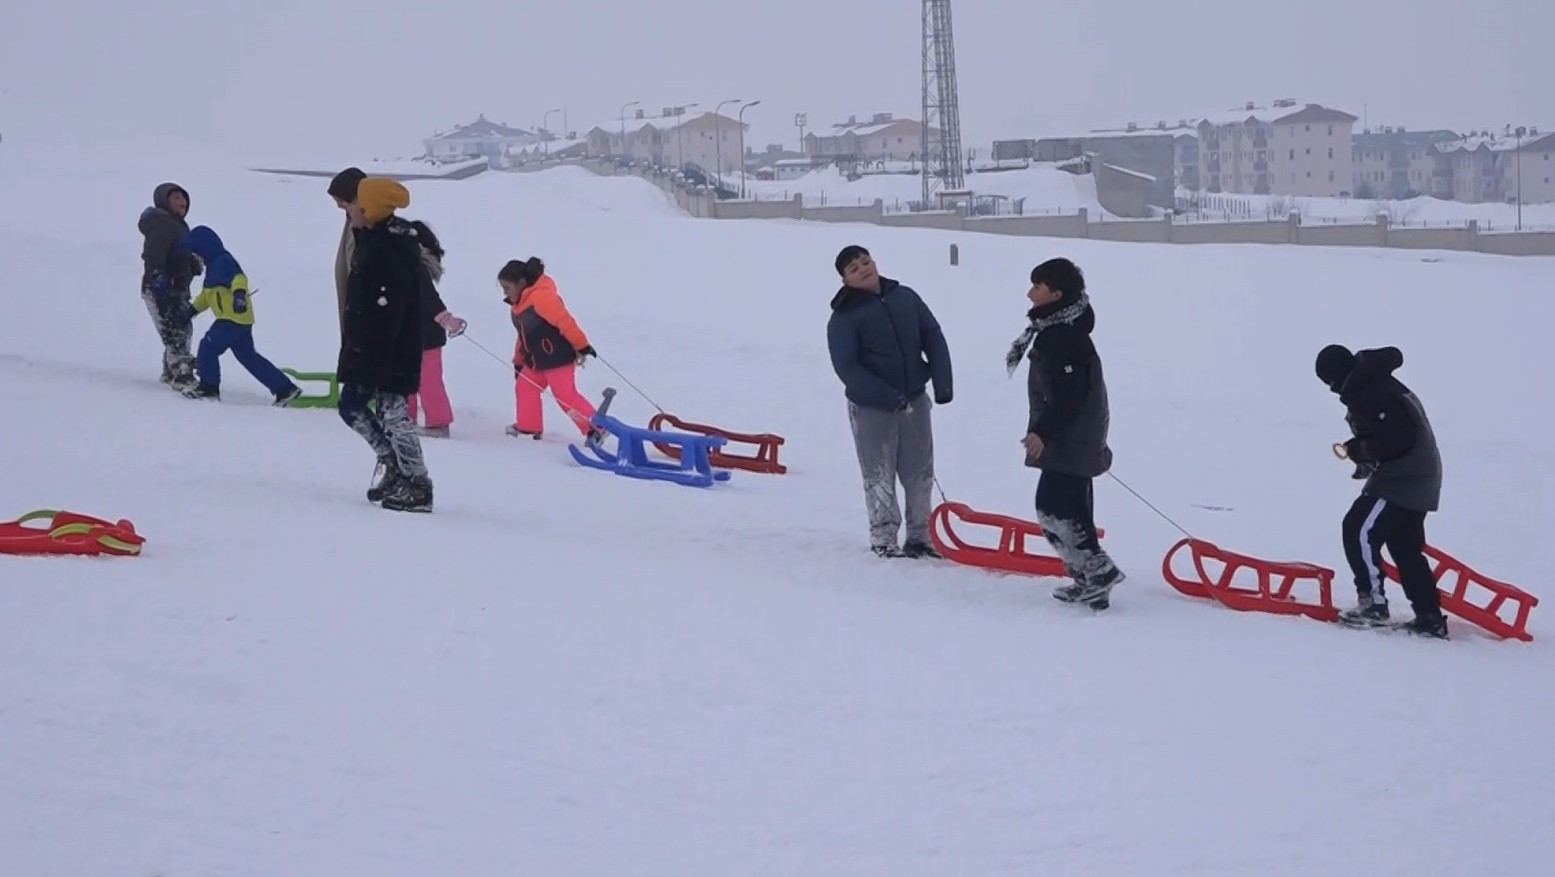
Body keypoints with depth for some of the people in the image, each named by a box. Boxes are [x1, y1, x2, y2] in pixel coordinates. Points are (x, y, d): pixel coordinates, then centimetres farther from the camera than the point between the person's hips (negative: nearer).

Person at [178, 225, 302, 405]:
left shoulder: (223, 262, -13)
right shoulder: (214, 265, 20)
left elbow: (238, 277, -34)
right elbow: (207, 294, 34)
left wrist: (239, 292, -53)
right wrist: (193, 309, 34)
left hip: (234, 318, -11)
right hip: (241, 320, 11)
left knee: (208, 347, -8)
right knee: (248, 356, 11)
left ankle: (208, 387, 2)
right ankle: (285, 388, 10)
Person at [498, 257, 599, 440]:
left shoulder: (540, 297, -22)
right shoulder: (519, 305, 12)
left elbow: (564, 320, -25)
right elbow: (524, 335, 23)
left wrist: (582, 346, -25)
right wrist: (518, 361, 26)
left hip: (558, 358, -10)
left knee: (566, 395, -12)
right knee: (524, 387, 13)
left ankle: (596, 427, -10)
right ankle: (528, 427, 26)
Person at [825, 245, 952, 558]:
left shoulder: (905, 297, 4)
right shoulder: (844, 317, -10)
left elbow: (933, 338, 7)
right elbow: (846, 367, -16)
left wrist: (943, 383, -3)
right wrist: (888, 398, -24)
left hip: (915, 400, 5)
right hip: (871, 407, -5)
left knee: (920, 473, 10)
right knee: (879, 476, 2)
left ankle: (919, 537, 21)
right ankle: (883, 541, 11)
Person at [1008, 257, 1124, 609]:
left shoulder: (1066, 337, -21)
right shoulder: (1055, 329, 11)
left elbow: (1069, 394, -26)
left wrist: (1043, 431, -28)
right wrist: (1044, 430, 25)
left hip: (1069, 440, -11)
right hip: (1072, 438, 11)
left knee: (1053, 507, -11)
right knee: (1072, 507, 13)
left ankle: (1097, 570, -9)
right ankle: (1090, 579, 19)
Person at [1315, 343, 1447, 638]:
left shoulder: (1371, 394, -20)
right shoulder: (1376, 384, 13)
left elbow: (1394, 438, -26)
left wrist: (1357, 450, -12)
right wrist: (1362, 452, 9)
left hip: (1403, 478, -11)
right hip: (1416, 478, 11)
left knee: (1360, 530, -10)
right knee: (1405, 548, 13)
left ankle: (1372, 604, -8)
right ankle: (1430, 618, 13)